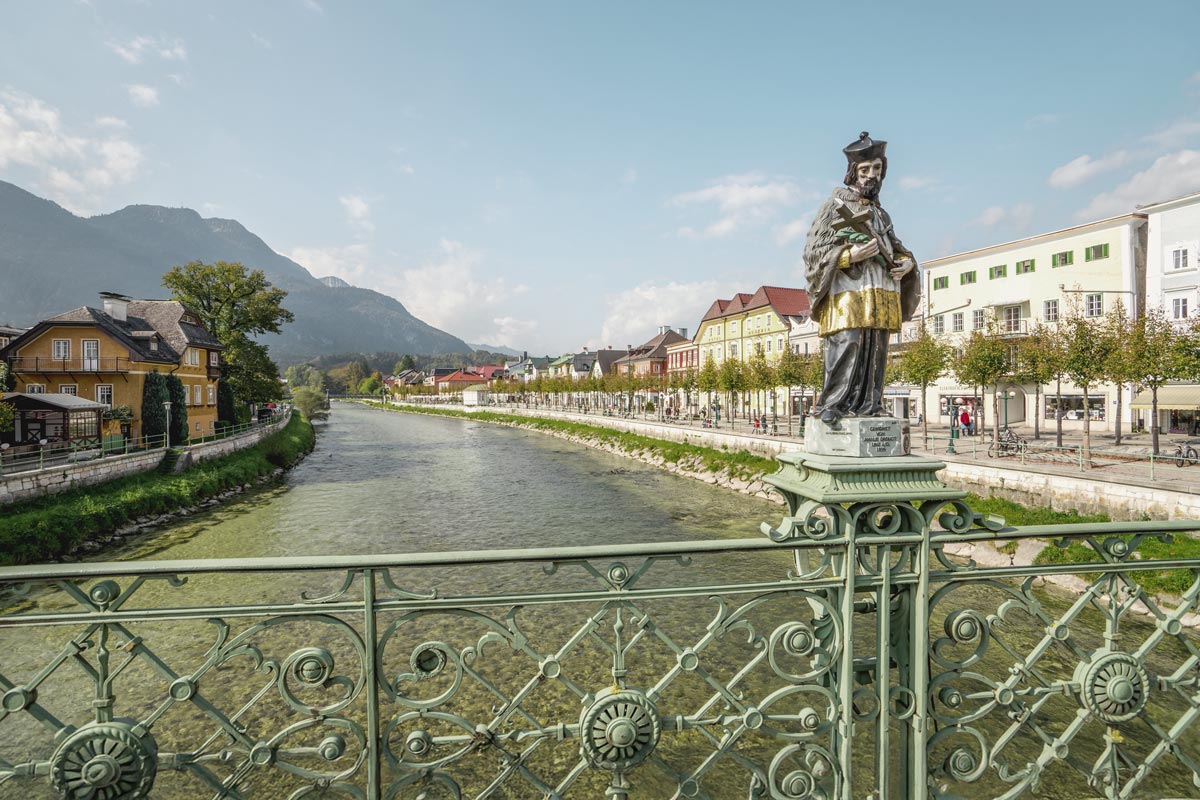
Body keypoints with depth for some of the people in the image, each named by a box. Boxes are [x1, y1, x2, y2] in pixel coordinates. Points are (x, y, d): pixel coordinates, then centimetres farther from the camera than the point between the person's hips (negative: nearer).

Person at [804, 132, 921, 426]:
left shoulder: (881, 212, 24)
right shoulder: (837, 205, 5)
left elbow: (895, 247, 29)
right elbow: (814, 250, -3)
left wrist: (906, 262, 6)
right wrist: (850, 255, -16)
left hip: (880, 296, 7)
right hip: (848, 294, -7)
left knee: (875, 353, 4)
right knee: (846, 348, -17)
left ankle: (868, 406, 9)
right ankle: (830, 405, -12)